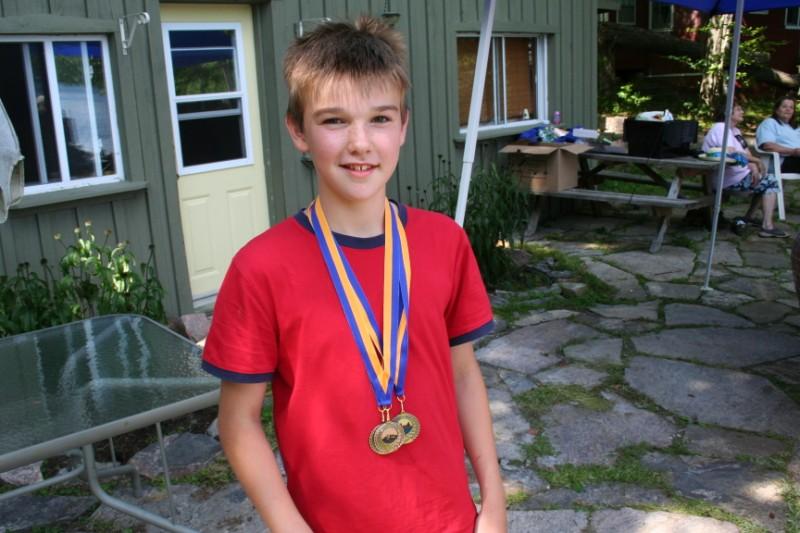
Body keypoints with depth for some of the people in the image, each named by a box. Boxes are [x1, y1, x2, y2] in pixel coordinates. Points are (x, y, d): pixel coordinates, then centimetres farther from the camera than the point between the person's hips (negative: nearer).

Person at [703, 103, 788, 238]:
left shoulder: (735, 130, 20)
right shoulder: (721, 128, -12)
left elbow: (747, 153, 13)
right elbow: (731, 154, -25)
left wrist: (753, 167, -8)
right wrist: (756, 161, -15)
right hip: (728, 180, -10)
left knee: (765, 182, 20)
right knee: (771, 182, -6)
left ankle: (749, 217, 22)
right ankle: (767, 226, -13)